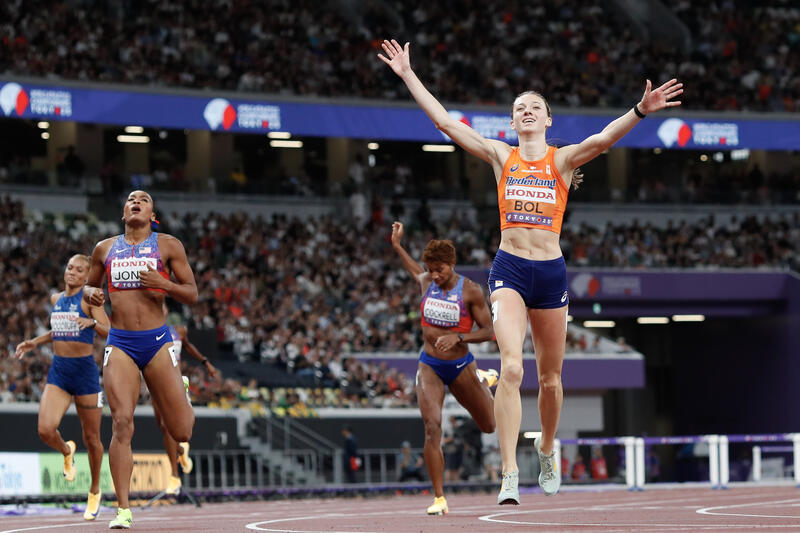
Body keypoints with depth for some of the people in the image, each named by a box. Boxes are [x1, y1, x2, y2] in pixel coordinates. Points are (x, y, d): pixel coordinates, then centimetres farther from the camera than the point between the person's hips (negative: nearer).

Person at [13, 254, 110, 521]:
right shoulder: (56, 299, 10)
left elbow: (109, 332, -15)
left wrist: (92, 322, -34)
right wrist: (34, 342, 17)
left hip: (84, 371, -4)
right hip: (58, 371, 4)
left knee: (91, 437, 5)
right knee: (45, 430, -16)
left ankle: (95, 491, 25)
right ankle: (66, 451, 20)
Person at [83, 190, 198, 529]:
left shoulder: (168, 245, 5)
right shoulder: (105, 249, 13)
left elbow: (192, 295, 4)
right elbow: (90, 286, 26)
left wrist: (162, 283, -15)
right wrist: (91, 293, 2)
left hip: (156, 341, -1)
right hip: (119, 343, 1)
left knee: (182, 432, 0)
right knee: (122, 424, -15)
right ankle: (123, 510, -12)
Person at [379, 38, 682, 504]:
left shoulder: (563, 159, 2)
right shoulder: (501, 156, 5)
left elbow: (603, 139, -16)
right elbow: (445, 121, 3)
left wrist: (641, 111, -32)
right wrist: (408, 75, -1)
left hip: (551, 273, 1)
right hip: (509, 270, -1)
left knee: (550, 377, 12)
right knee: (511, 368, -19)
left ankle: (547, 451, 40)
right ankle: (510, 475, -21)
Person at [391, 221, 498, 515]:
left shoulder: (470, 291, -14)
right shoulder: (426, 282, -1)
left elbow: (488, 330, -11)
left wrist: (459, 337, -26)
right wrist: (397, 246, 29)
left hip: (461, 366, -1)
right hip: (429, 366, 1)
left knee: (489, 426, 17)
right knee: (432, 428, -18)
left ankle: (482, 380, 52)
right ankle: (439, 499, -15)